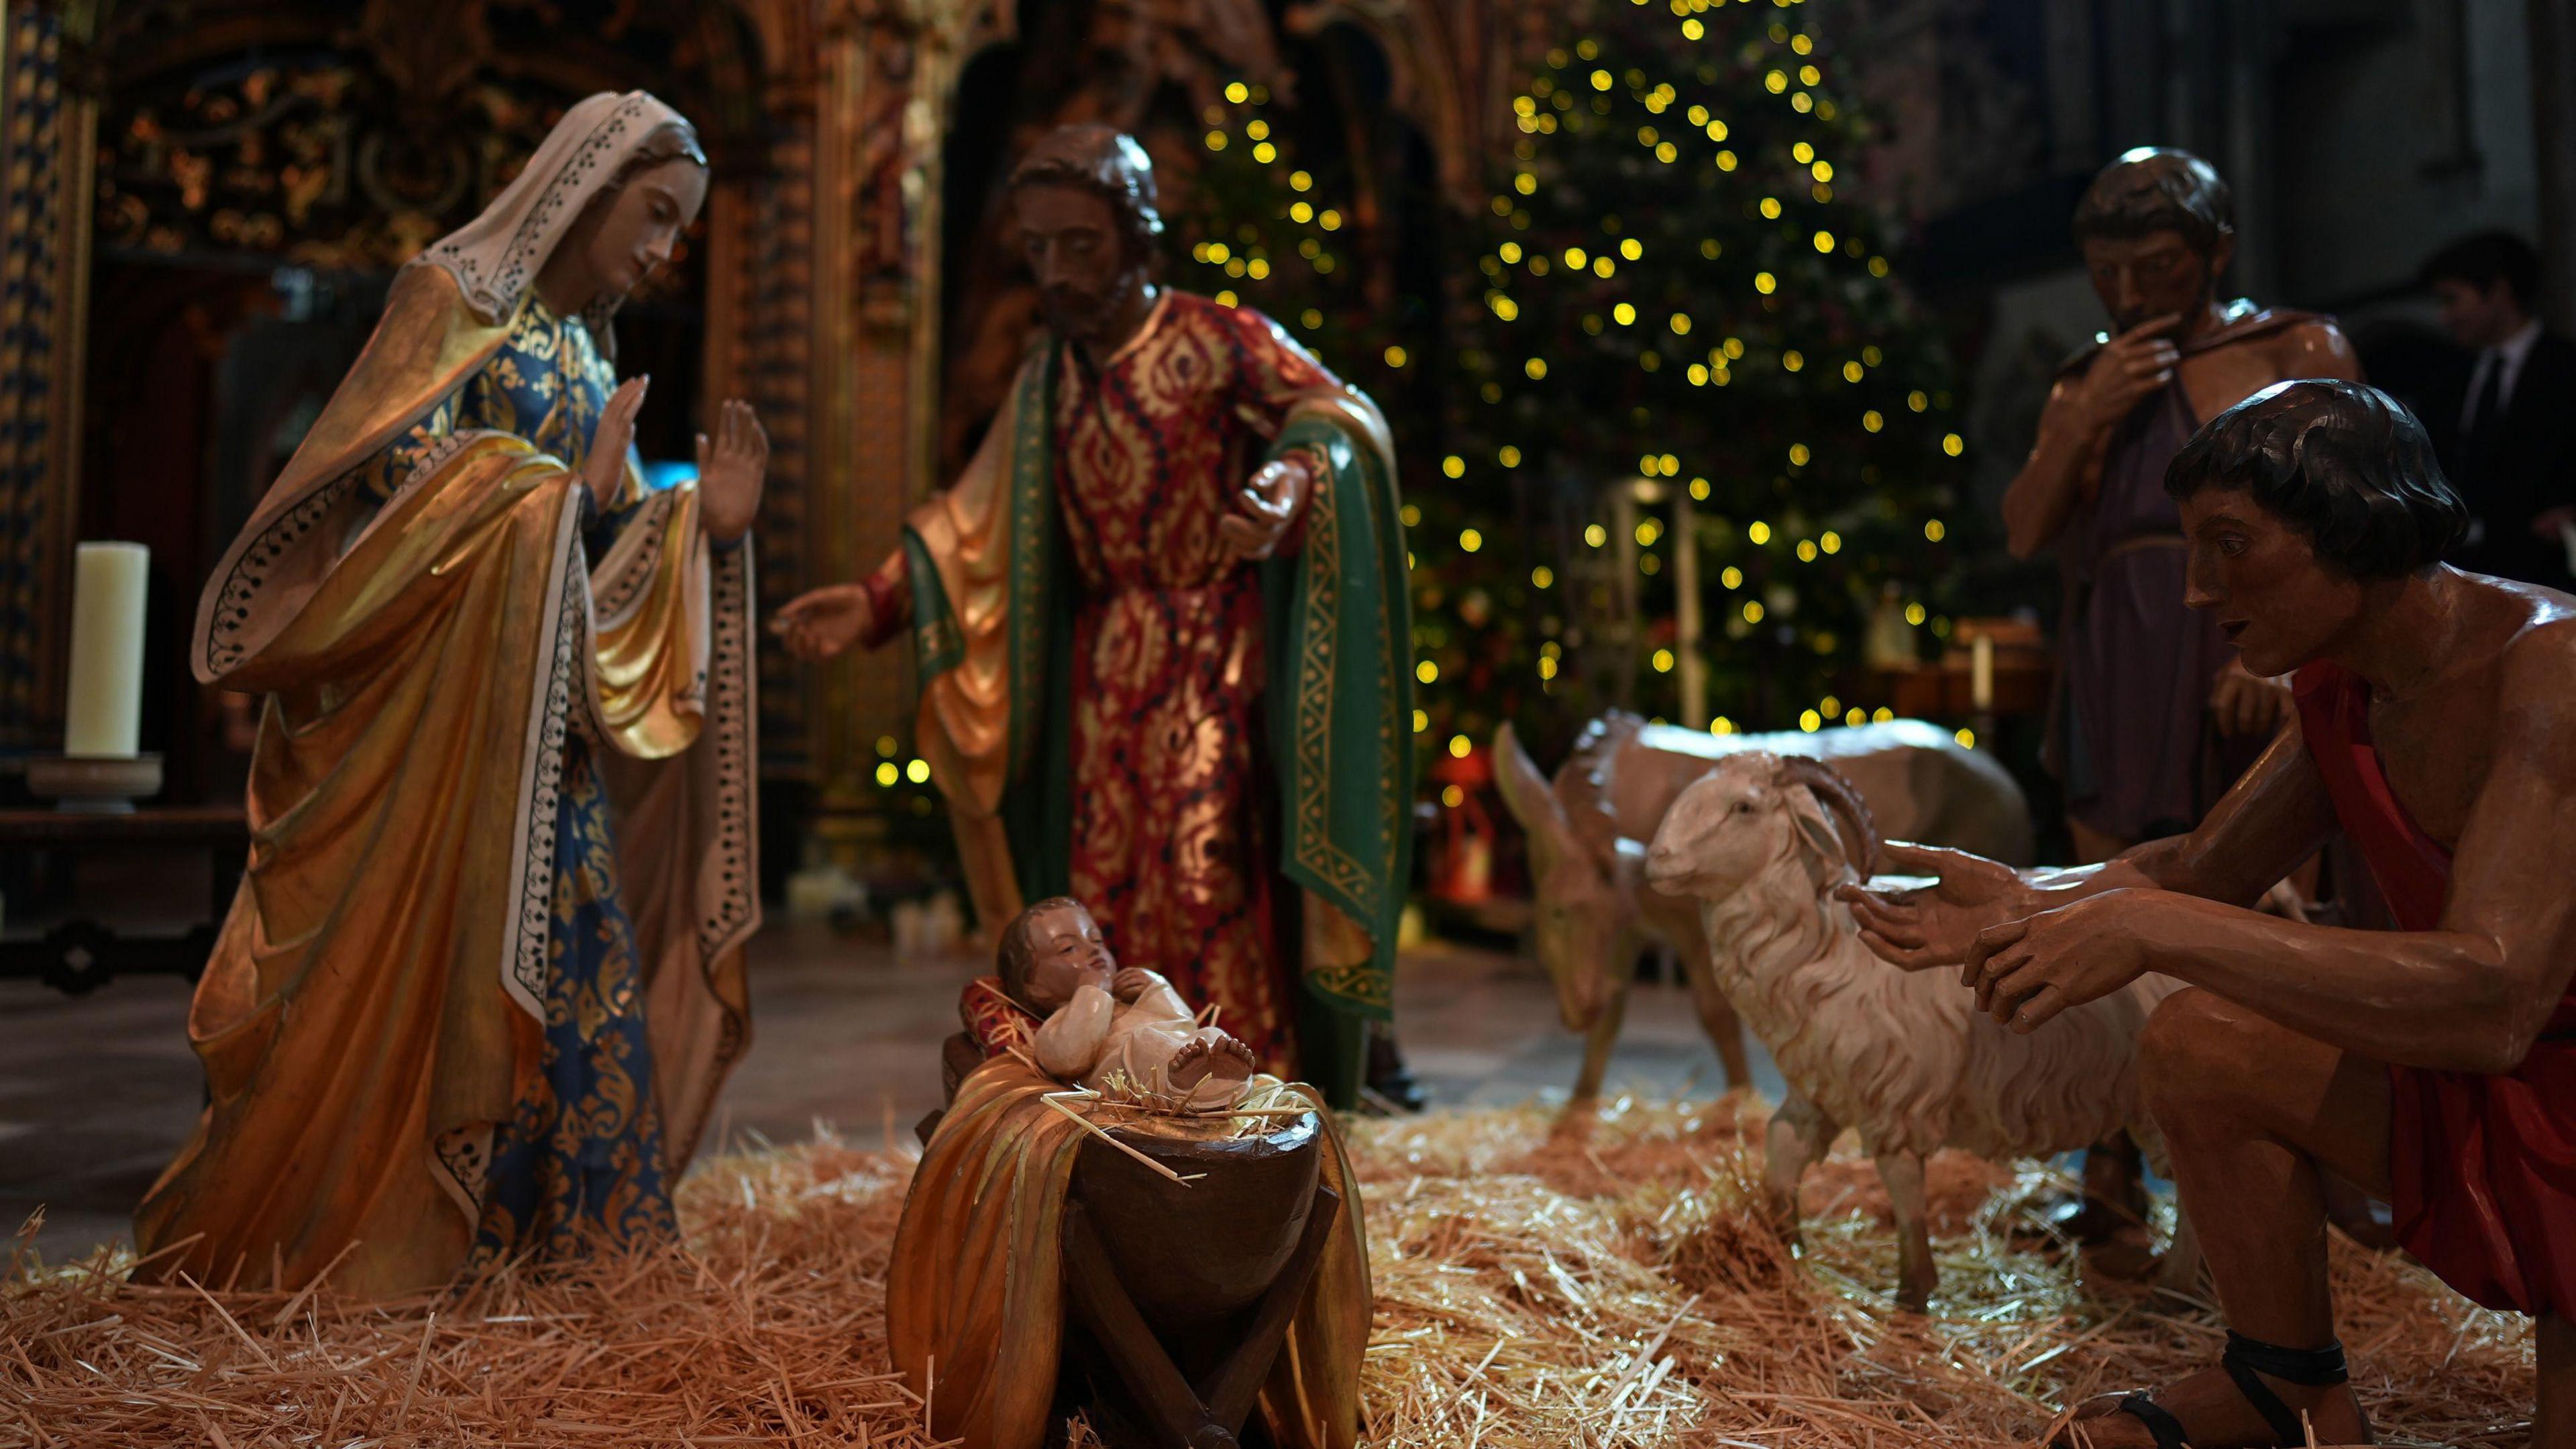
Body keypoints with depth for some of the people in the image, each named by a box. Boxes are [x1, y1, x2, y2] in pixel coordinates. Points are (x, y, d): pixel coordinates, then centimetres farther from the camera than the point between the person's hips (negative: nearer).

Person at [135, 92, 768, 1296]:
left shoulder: (594, 355, 18)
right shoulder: (453, 296, -3)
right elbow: (393, 469, -15)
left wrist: (707, 526, 1)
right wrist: (571, 489, -15)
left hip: (548, 734, 7)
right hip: (428, 718, -7)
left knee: (569, 968, 4)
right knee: (412, 965, -5)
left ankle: (534, 1239, 14)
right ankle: (325, 1243, 9)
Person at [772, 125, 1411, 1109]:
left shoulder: (1223, 342, -4)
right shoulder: (1047, 376, 13)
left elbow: (1343, 414, -18)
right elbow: (974, 520, 14)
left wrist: (1295, 476, -41)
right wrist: (875, 602, 1)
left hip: (1210, 668, -5)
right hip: (1101, 678, 5)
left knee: (1207, 889, -13)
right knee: (1103, 899, 4)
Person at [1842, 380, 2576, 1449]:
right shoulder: (2338, 690, -2)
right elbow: (2201, 868, 8)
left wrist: (2153, 931, -42)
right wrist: (2025, 904, -8)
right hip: (2483, 1085, 7)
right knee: (2195, 1047, -2)